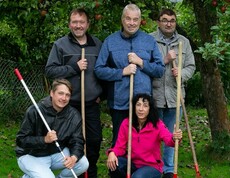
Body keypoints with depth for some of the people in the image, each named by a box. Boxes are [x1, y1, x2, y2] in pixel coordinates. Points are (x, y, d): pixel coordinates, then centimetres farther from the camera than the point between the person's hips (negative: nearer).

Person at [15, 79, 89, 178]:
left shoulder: (74, 115, -7)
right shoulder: (34, 111, -19)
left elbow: (77, 141, -7)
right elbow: (21, 140, -17)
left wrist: (74, 157, -30)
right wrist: (44, 140, -32)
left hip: (56, 153, 4)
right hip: (31, 156, -4)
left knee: (83, 164, -16)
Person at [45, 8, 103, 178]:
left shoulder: (97, 44, 7)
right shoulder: (60, 44, -2)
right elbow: (50, 70, -7)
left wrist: (101, 93, 9)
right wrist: (74, 67, -15)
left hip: (92, 103, 2)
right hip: (69, 104, -2)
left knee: (95, 139, 6)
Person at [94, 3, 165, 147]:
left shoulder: (150, 41, 6)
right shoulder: (110, 41, 2)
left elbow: (160, 70, 4)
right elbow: (99, 70, -2)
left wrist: (141, 62, -10)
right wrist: (122, 72, -13)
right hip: (119, 102, -1)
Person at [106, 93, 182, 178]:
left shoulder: (157, 125, -14)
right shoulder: (126, 123, -7)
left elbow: (169, 139, -33)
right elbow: (120, 146, -5)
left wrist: (174, 138, -58)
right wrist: (112, 153, -29)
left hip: (152, 166, -3)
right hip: (132, 164, 3)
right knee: (113, 164, -26)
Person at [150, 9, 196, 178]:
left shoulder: (184, 42, 9)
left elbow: (191, 66, 8)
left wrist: (182, 73, -12)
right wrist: (165, 60, -13)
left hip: (175, 97, 3)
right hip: (154, 96, -3)